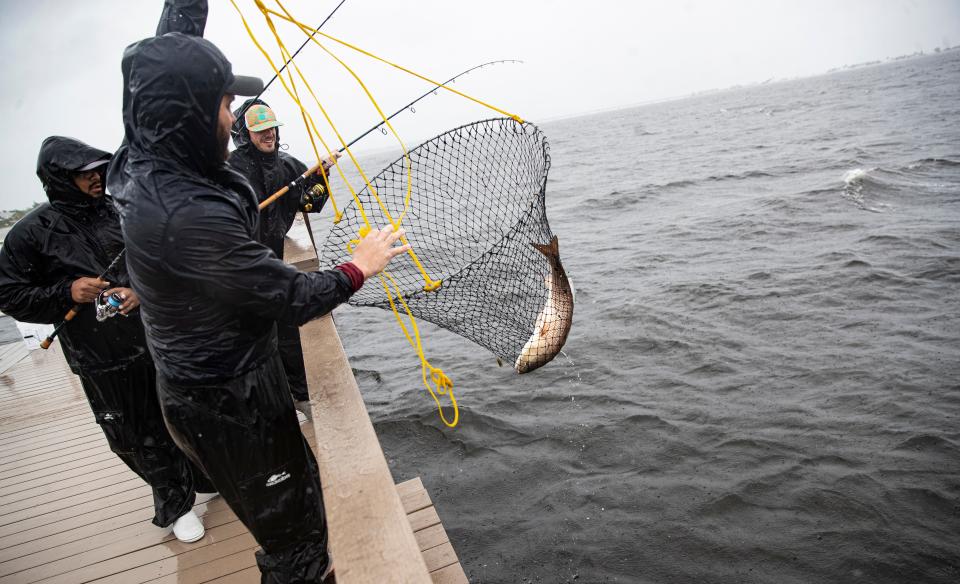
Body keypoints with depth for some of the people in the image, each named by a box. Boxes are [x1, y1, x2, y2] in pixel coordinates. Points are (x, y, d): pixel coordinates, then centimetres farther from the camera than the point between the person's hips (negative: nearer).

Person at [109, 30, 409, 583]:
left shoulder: (147, 167, -2)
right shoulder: (187, 215, -32)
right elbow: (291, 298, -26)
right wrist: (357, 268, -11)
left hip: (208, 381, 10)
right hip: (229, 401, -10)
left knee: (299, 484, 29)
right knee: (293, 525, 10)